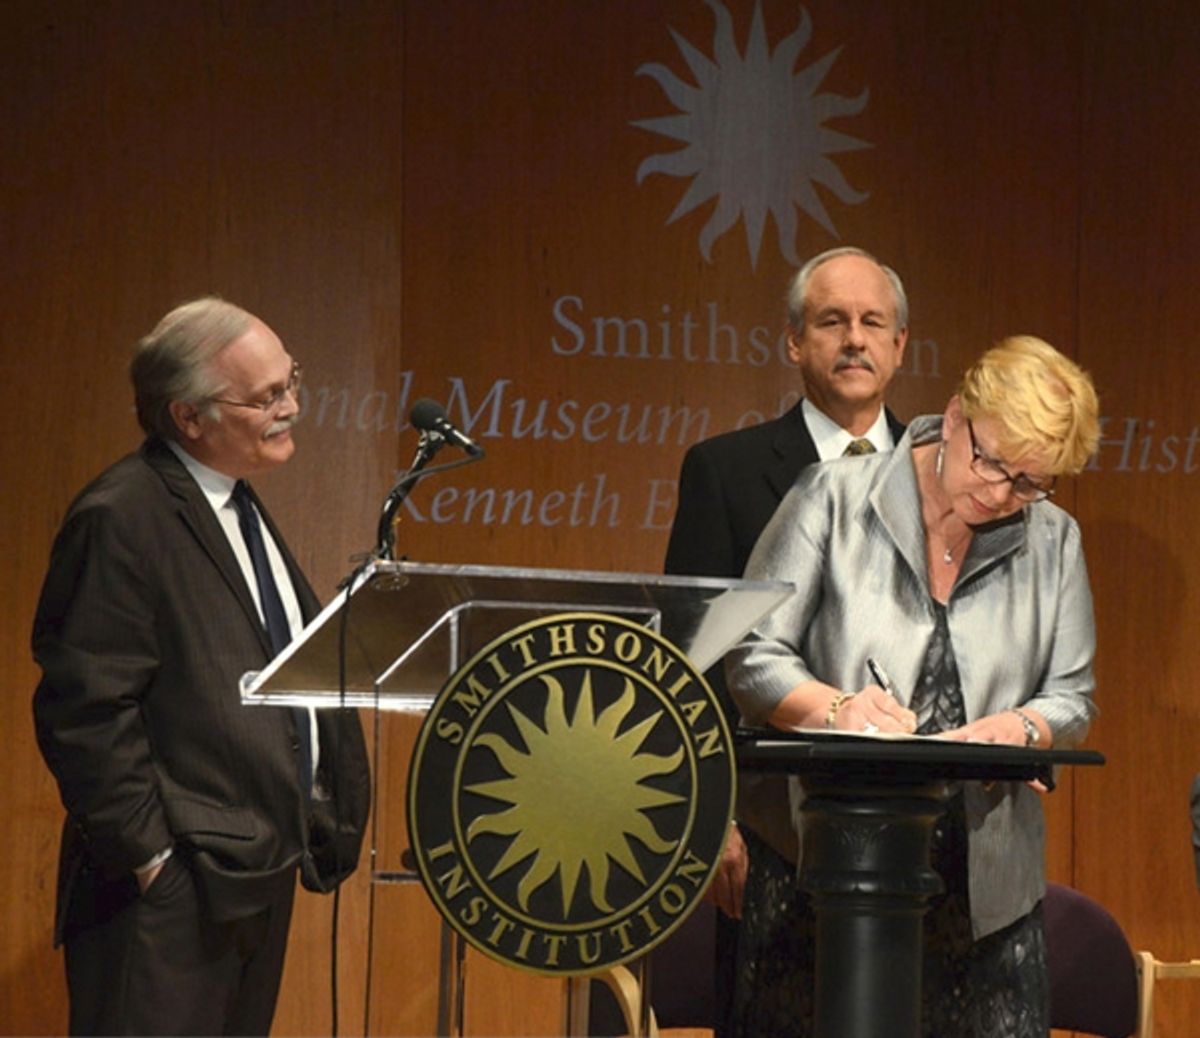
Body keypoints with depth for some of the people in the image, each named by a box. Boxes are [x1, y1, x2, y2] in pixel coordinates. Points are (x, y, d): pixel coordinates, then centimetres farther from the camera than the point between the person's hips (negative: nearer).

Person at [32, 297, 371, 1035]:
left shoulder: (241, 507, 15)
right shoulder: (121, 519, -14)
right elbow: (85, 710, -18)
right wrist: (148, 856, -17)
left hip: (262, 873, 9)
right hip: (171, 889, -9)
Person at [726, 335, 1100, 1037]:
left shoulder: (1052, 541, 12)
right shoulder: (834, 498, 1)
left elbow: (1072, 696, 11)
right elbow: (751, 657, -2)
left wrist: (1017, 728, -12)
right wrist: (833, 706, -21)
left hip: (985, 880, 3)